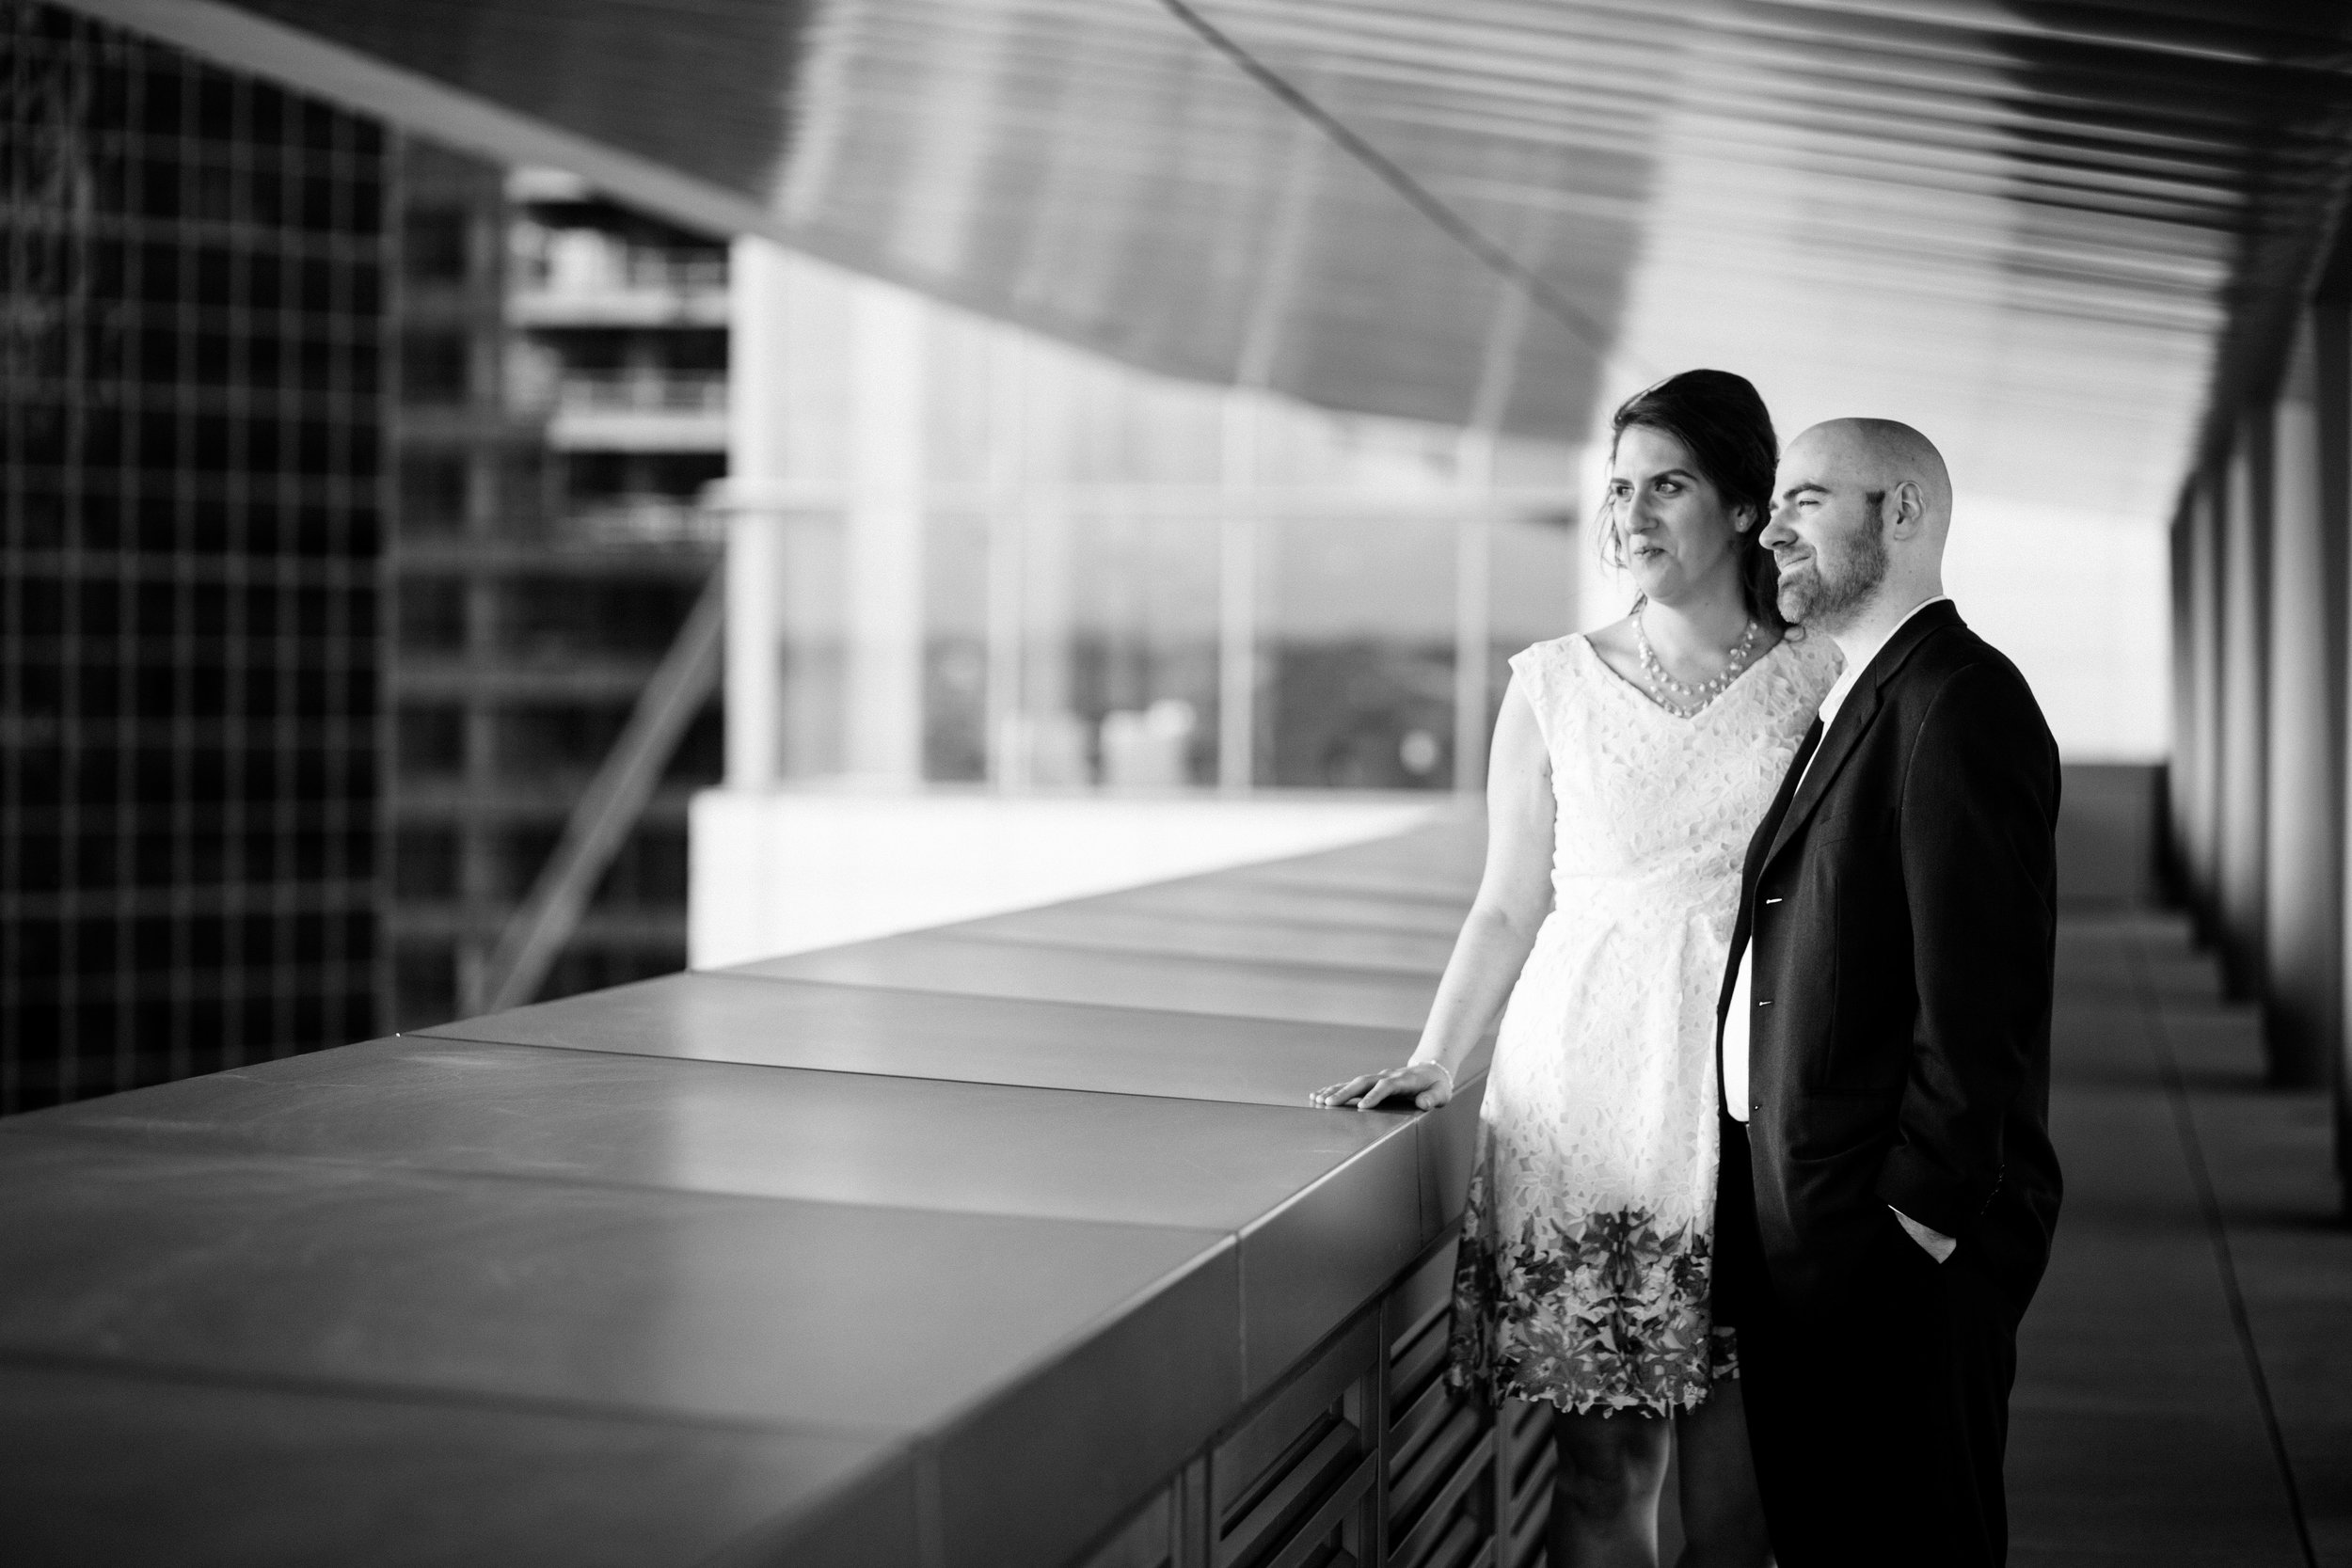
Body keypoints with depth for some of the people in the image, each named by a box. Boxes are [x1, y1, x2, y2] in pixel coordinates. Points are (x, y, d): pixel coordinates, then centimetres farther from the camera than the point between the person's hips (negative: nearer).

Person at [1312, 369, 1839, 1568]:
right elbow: (1509, 904, 10)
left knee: (1735, 1452, 3)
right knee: (1603, 1456, 1)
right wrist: (1435, 1061, 3)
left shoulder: (1818, 684, 4)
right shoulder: (1555, 684, 6)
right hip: (1587, 1092, 0)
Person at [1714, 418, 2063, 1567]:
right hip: (1797, 1223, 9)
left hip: (1896, 1236, -9)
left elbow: (1983, 992, -21)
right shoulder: (1854, 707, 16)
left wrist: (1928, 1212, -19)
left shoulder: (1960, 704, -15)